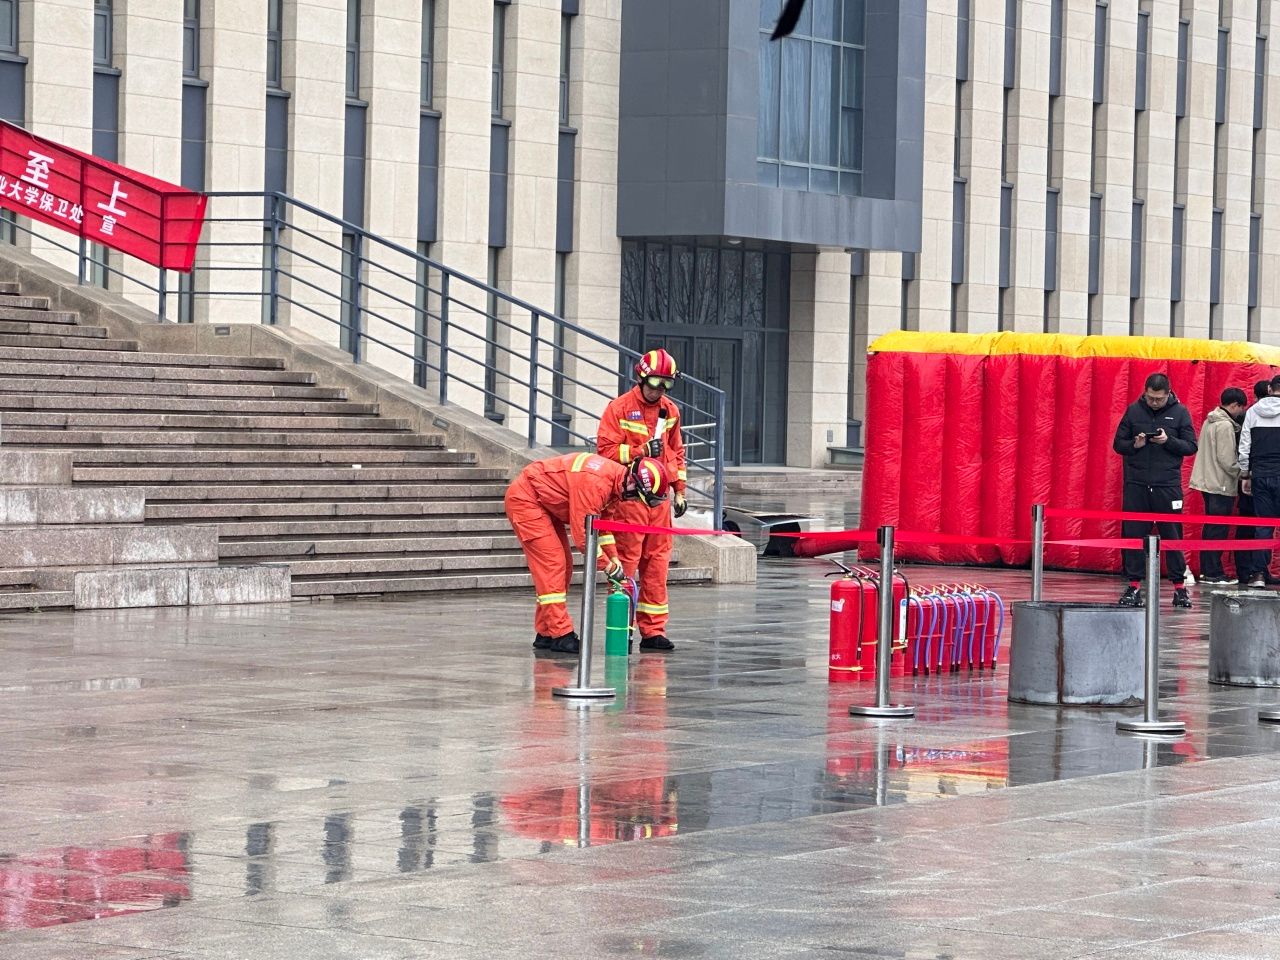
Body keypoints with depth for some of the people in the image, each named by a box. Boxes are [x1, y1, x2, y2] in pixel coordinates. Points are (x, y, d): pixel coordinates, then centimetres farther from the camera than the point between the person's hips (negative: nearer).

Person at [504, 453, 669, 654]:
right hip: (525, 498, -11)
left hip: (545, 504, 11)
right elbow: (582, 533, -28)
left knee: (563, 565, 9)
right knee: (552, 564, -15)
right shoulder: (595, 483, -32)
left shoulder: (615, 479, -1)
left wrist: (614, 559, 5)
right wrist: (608, 566, -18)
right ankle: (559, 634, -14)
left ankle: (546, 634, 14)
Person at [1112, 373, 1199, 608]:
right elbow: (1118, 444, 10)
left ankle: (1179, 586, 9)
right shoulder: (1133, 411, 5)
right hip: (1136, 484, 2)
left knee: (1172, 536, 2)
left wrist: (1168, 441, -14)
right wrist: (1134, 445, -11)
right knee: (1134, 535, 2)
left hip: (1168, 485, -2)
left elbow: (1191, 446, 2)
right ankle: (1134, 586, 8)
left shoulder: (1179, 413, 2)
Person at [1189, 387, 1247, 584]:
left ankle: (1206, 570, 17)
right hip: (1221, 485, -9)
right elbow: (1227, 460, -19)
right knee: (1218, 530, -5)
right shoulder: (1226, 426, -16)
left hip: (1207, 482, 9)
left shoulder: (1210, 421, 13)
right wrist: (1242, 474, -6)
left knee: (1211, 529, 14)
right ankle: (1213, 573, -3)